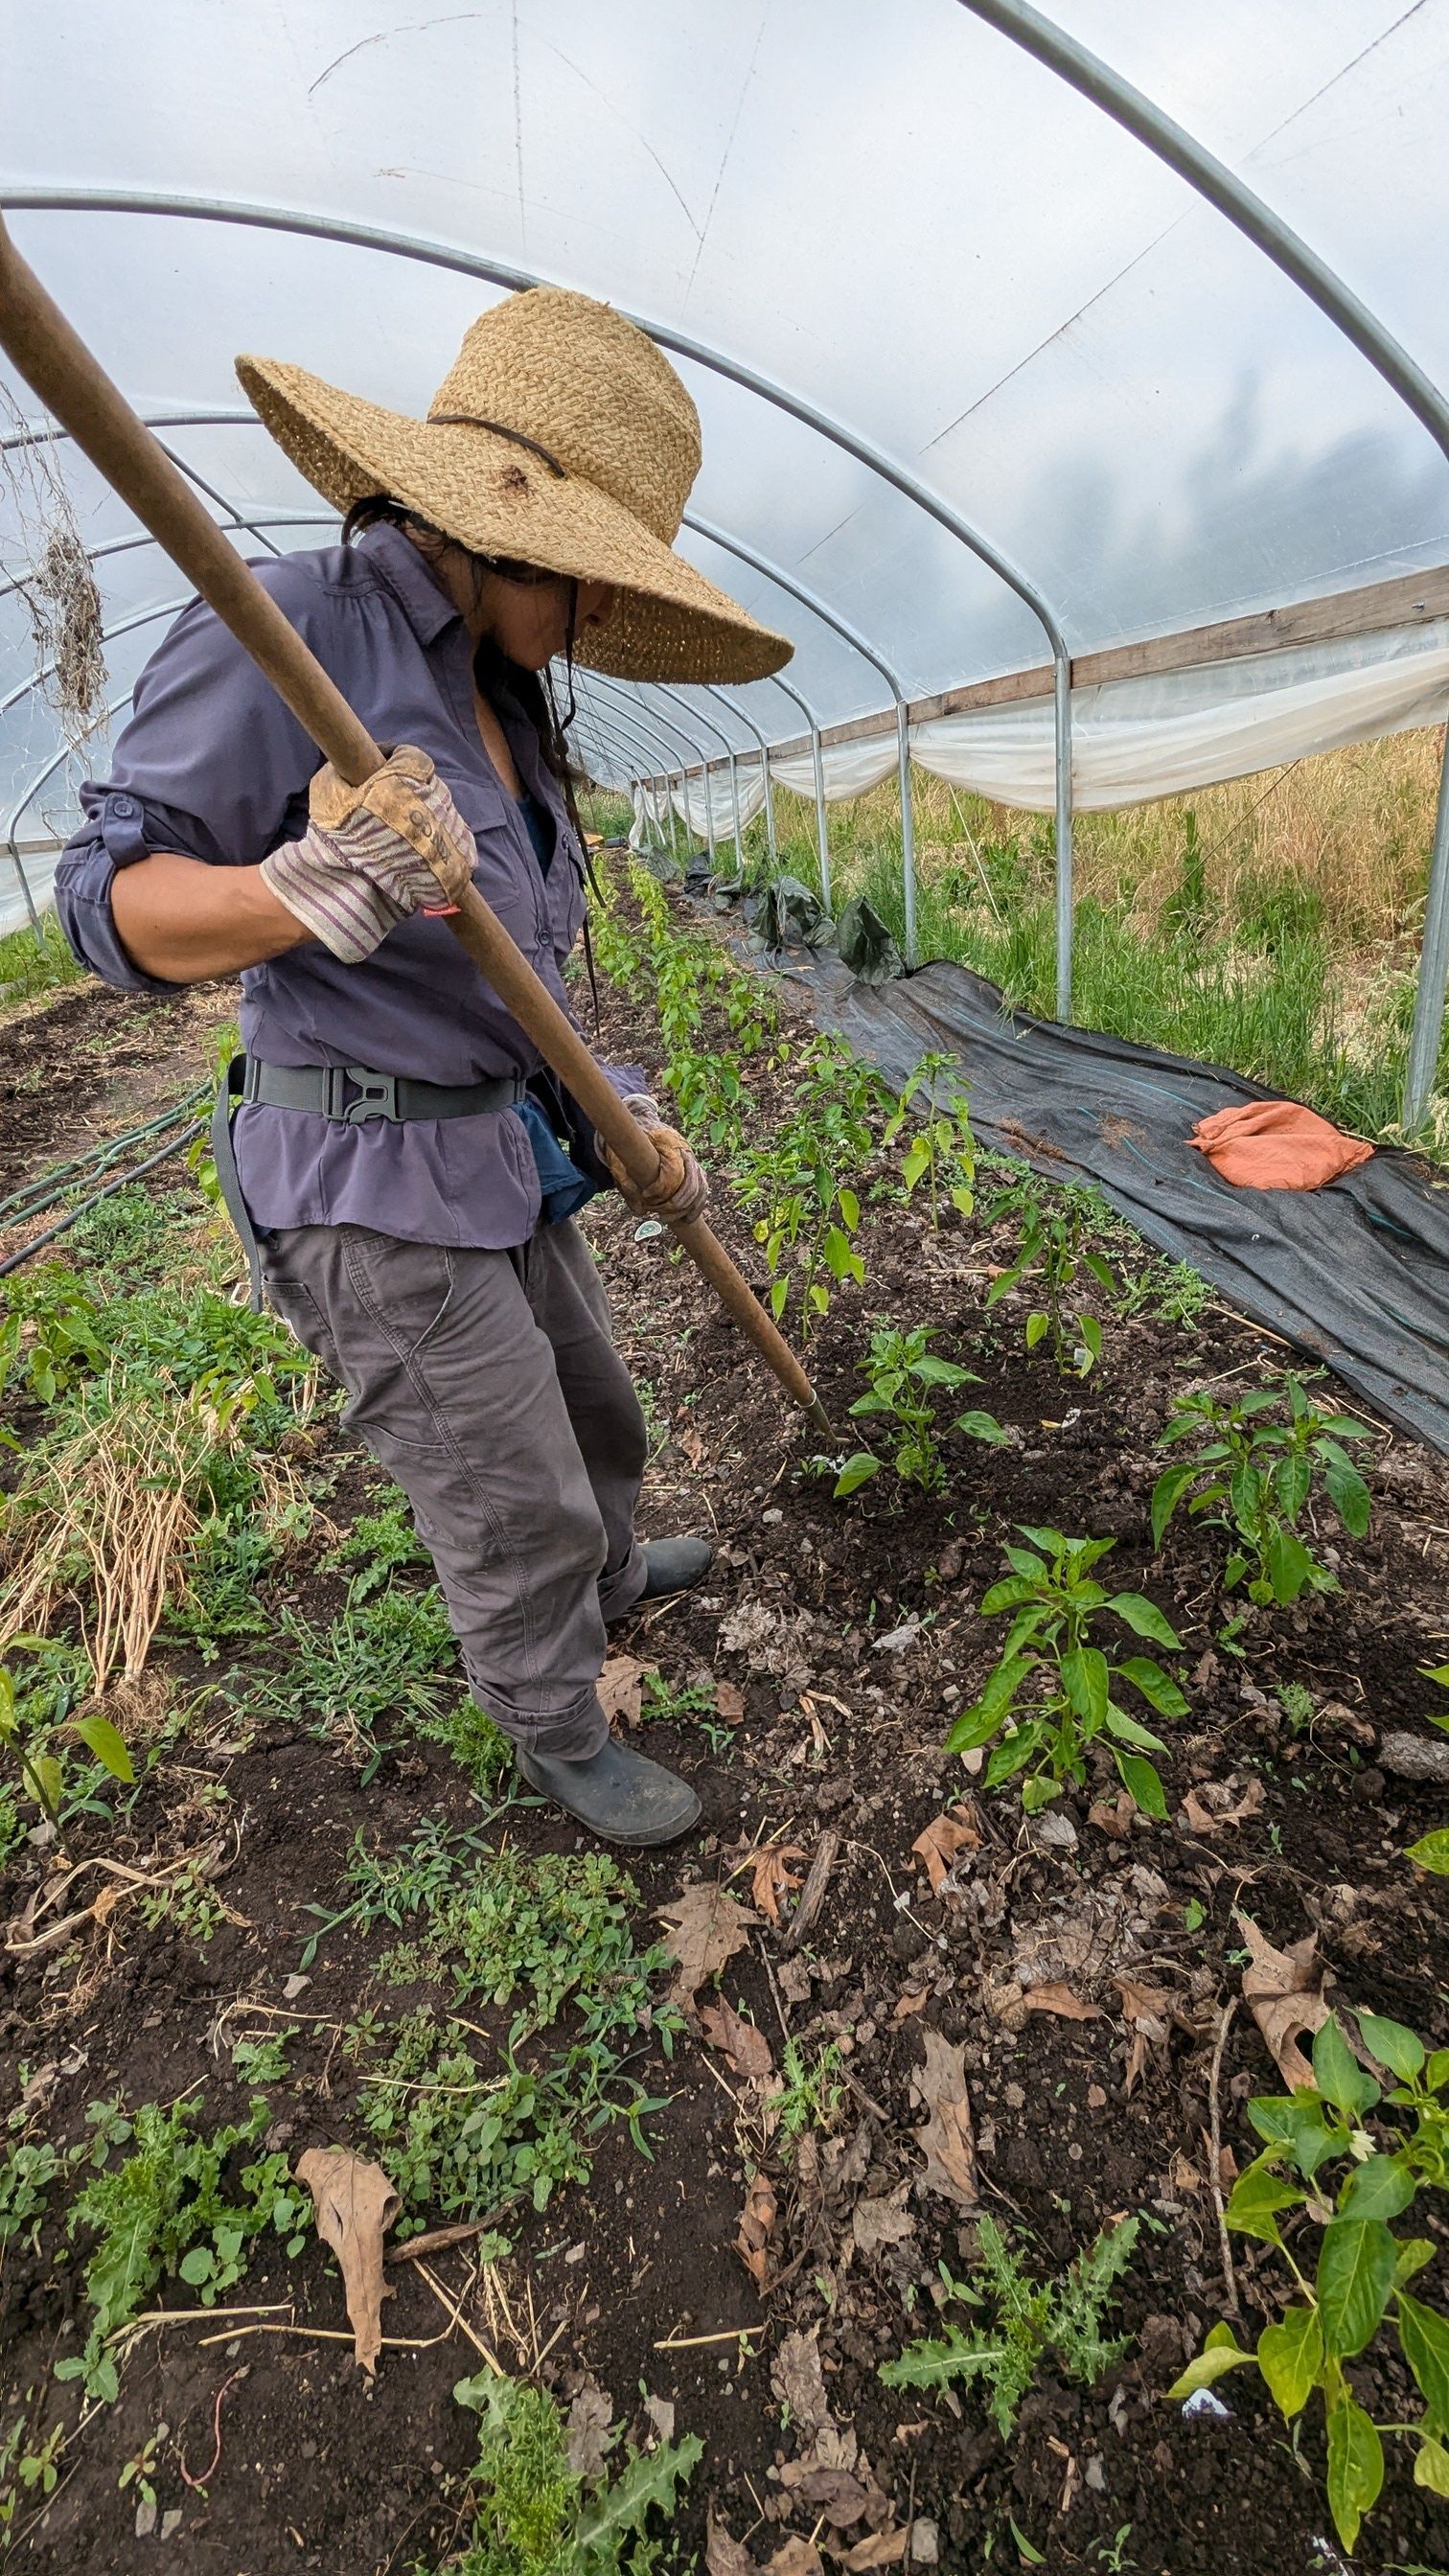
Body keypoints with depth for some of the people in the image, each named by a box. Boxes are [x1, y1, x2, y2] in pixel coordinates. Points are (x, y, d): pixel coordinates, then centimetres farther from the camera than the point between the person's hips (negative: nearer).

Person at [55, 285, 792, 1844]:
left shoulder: (503, 696, 10)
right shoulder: (292, 630, -15)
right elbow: (113, 904, -17)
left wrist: (626, 1114, 11)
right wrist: (311, 895, -37)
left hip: (507, 1158, 9)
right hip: (370, 1188, -8)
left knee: (591, 1418, 26)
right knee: (514, 1508, 5)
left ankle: (609, 1579, 57)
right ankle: (559, 1741, 33)